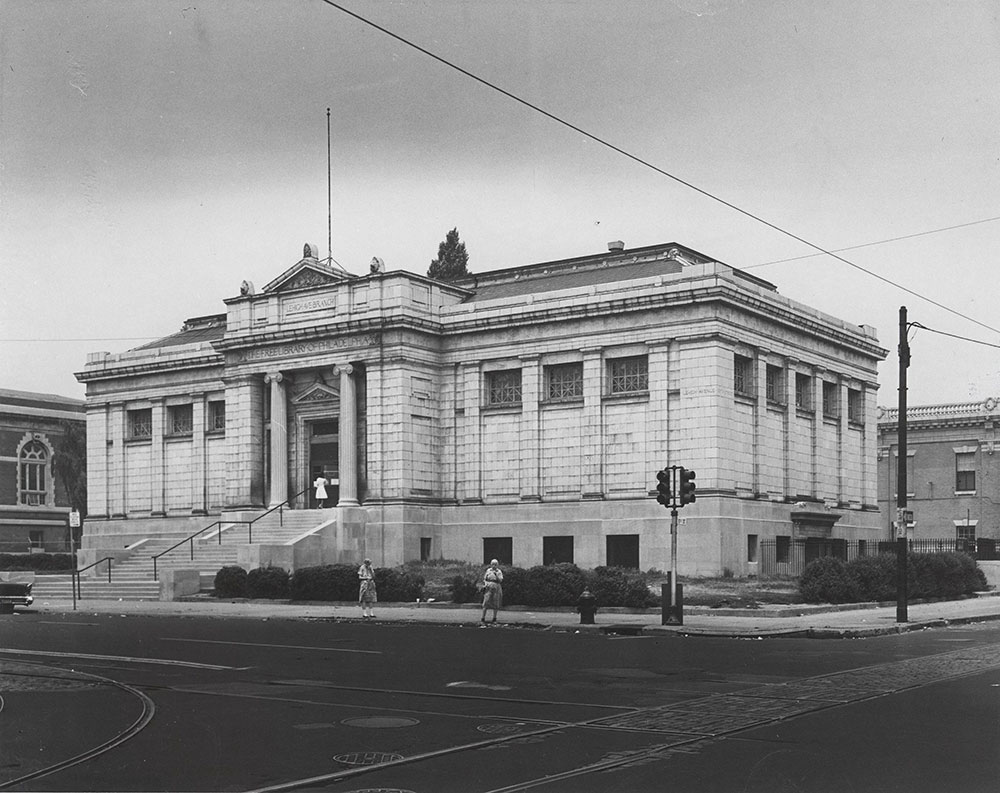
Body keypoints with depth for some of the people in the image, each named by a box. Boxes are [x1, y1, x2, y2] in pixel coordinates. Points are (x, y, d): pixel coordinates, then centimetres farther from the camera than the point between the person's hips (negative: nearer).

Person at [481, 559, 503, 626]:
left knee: (495, 604, 4)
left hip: (496, 588, 0)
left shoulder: (499, 572, 2)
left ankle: (494, 619, 15)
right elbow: (484, 579, 12)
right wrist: (485, 583, -7)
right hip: (489, 588, 0)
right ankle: (483, 619, -9)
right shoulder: (488, 570, 6)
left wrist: (496, 575, -19)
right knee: (486, 603, -9)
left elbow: (500, 580, -7)